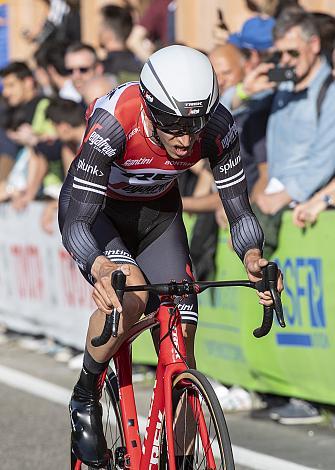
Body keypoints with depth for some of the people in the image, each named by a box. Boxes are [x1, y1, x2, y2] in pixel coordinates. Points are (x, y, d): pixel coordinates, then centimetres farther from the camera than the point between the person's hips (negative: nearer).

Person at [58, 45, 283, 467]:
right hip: (94, 209, -3)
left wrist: (253, 257, -41)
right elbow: (77, 222, -39)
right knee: (131, 294, -33)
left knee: (180, 356, -7)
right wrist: (99, 269, -59)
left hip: (157, 211, 3)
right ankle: (85, 399, -8)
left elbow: (240, 213, -20)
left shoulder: (218, 128, -28)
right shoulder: (113, 121, -38)